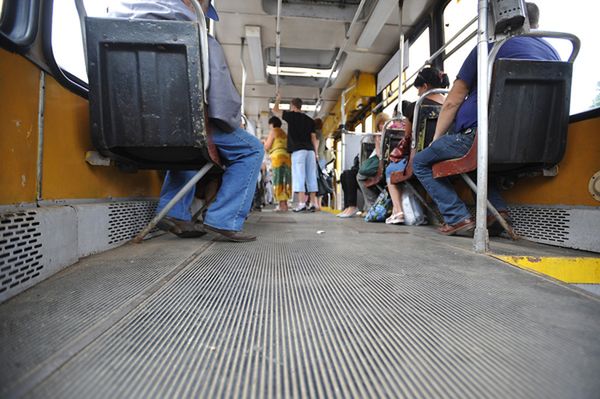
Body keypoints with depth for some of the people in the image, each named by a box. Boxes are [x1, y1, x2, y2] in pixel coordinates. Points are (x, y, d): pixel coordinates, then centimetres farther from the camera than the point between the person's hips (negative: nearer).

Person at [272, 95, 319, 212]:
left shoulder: (292, 115, 5)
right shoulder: (310, 120, 19)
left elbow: (275, 110, 13)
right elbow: (314, 138, 14)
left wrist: (278, 100, 29)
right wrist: (316, 153, 15)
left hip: (298, 150, -5)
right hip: (310, 150, 5)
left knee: (299, 177, -7)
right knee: (311, 177, 4)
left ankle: (302, 204, -13)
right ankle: (313, 204, 2)